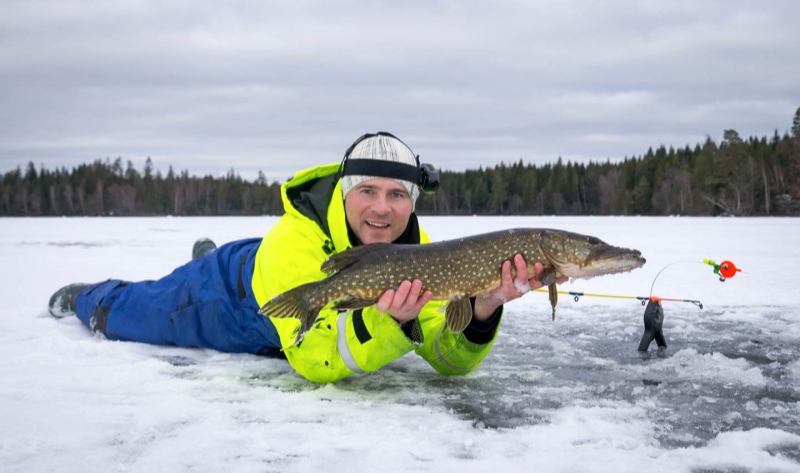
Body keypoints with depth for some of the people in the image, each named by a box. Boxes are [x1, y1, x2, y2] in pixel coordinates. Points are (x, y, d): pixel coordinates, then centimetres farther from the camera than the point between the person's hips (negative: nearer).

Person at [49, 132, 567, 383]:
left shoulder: (417, 249, -28)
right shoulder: (294, 243, -44)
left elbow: (451, 360, -29)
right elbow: (312, 359, -46)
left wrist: (481, 314, -49)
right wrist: (386, 318, -62)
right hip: (225, 299, -5)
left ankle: (209, 255, 64)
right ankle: (84, 296, 54)